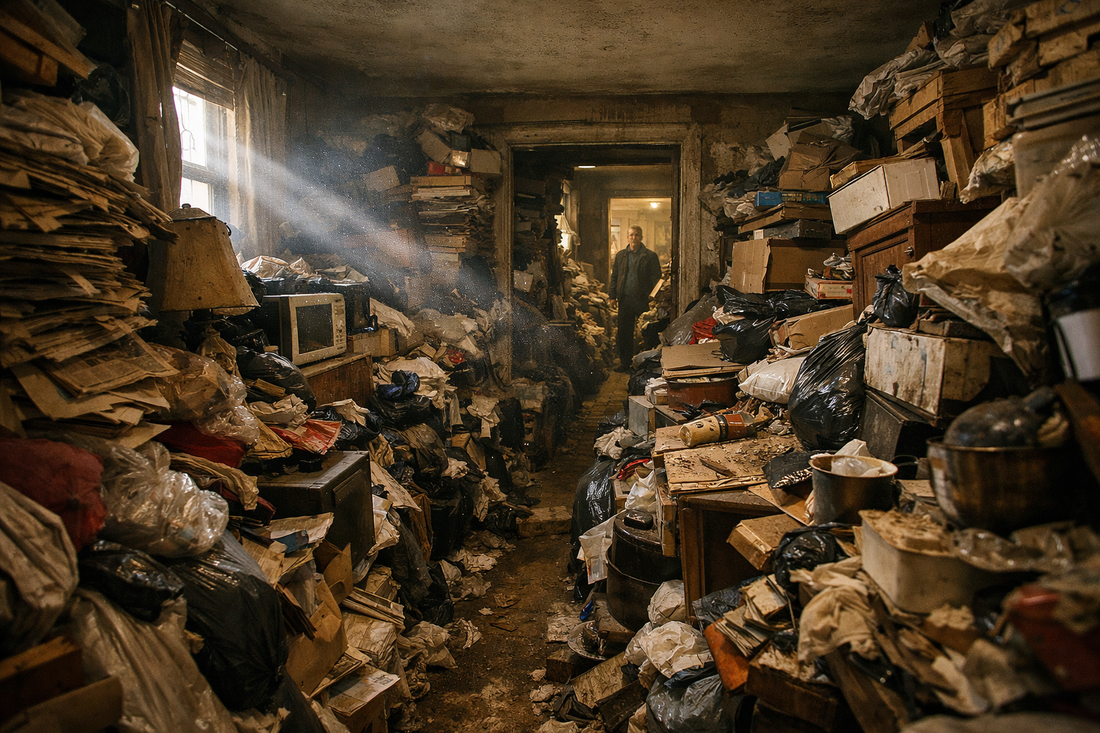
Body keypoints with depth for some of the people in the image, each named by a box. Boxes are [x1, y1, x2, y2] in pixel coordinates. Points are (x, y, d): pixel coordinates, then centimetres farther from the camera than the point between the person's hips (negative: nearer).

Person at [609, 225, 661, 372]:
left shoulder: (650, 256, 0)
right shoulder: (620, 255, 11)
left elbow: (656, 277, -1)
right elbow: (614, 276, 15)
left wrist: (650, 294, -11)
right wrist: (613, 296, 8)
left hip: (643, 300, -3)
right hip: (625, 299, 4)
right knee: (624, 332, 8)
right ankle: (625, 362, 18)